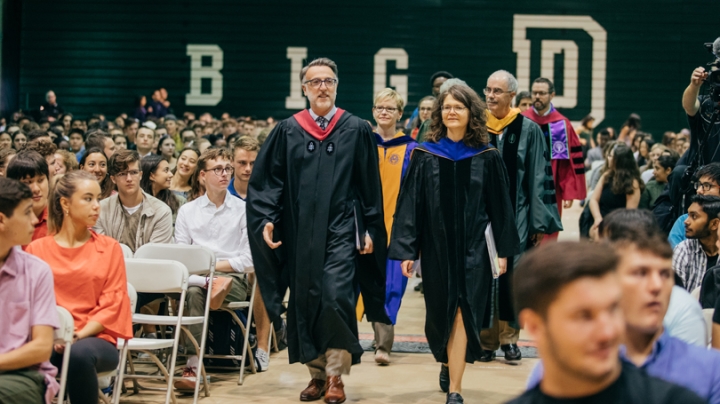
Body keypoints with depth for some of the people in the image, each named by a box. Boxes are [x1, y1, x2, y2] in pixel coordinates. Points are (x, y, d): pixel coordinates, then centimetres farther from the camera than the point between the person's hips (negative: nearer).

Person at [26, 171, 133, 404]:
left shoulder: (109, 248, 10)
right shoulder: (37, 249, 11)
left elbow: (112, 303, 3)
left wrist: (79, 335, -13)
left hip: (95, 339, 0)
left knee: (80, 354, -37)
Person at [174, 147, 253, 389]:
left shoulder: (244, 210, 7)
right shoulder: (187, 211, 13)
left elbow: (249, 260, 0)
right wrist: (207, 277, -14)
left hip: (233, 279, -2)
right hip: (195, 277, 2)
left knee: (195, 292, -34)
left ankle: (193, 367, -37)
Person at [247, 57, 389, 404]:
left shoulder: (357, 131, 3)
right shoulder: (287, 132, 5)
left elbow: (371, 185, 4)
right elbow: (266, 181, 5)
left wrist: (371, 229, 0)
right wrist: (266, 220, -7)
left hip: (340, 232, -2)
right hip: (300, 234, 2)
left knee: (335, 299, -14)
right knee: (304, 303, 6)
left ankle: (336, 375, -1)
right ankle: (317, 373, 20)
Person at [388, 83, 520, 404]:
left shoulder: (487, 157, -1)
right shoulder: (425, 155, 0)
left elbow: (500, 206, 3)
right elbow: (410, 204, -1)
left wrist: (504, 251, 1)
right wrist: (406, 251, -5)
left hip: (473, 248, -2)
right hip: (437, 247, 2)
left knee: (462, 314, -9)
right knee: (441, 314, 14)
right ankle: (448, 363, 42)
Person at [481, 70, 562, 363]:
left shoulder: (528, 130, 1)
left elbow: (539, 178, 0)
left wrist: (539, 223, -4)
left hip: (515, 216, -2)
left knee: (512, 278, -3)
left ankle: (509, 338, 9)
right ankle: (487, 340, 10)